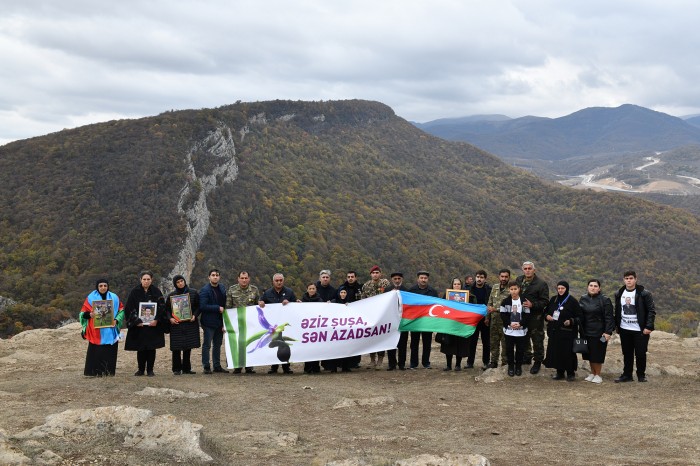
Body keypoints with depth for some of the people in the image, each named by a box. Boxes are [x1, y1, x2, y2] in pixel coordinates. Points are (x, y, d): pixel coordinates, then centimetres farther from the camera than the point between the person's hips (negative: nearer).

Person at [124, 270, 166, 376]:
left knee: (151, 348, 1)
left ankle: (150, 370, 9)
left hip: (153, 325, 0)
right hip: (139, 325, 0)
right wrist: (136, 321, -12)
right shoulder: (135, 292, 1)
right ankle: (141, 369, 14)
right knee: (140, 348, 2)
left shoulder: (156, 292, 3)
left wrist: (156, 320, -13)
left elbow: (161, 307, 0)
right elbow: (129, 308, -2)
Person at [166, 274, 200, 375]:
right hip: (176, 324, -1)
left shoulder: (193, 292, 4)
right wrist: (170, 318, -10)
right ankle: (176, 369, 7)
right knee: (176, 348, -2)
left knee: (188, 347, 4)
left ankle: (186, 368, 14)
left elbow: (198, 306, 7)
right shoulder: (171, 295, 4)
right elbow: (167, 309, 7)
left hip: (190, 323, 1)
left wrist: (194, 315, -9)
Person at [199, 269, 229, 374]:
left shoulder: (222, 288, 9)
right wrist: (218, 308, -18)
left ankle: (217, 366, 19)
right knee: (207, 345, 0)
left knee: (218, 344, 12)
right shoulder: (205, 290, -11)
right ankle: (206, 367, 6)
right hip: (209, 322, -6)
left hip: (219, 322, 6)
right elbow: (202, 306, -18)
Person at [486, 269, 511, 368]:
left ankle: (505, 362, 9)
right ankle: (493, 361, 21)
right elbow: (489, 303, 18)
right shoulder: (494, 288, 11)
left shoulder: (511, 290, -10)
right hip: (493, 320, 6)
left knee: (505, 342, 0)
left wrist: (496, 309, -17)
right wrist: (487, 317, 13)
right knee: (493, 341, 11)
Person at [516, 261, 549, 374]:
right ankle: (527, 357, 34)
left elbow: (545, 301, -11)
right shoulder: (519, 280, 6)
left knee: (537, 340, 0)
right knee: (524, 338, 18)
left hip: (535, 317, -6)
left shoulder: (541, 284, -11)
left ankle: (538, 362, 11)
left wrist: (532, 305, -23)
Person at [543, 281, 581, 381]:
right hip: (554, 331, 5)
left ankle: (570, 373, 10)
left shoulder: (572, 301, -5)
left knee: (568, 352, -3)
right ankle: (559, 372, 18)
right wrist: (547, 316, -1)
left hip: (567, 332, -5)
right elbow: (546, 312, 20)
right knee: (555, 352, 5)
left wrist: (571, 321, -23)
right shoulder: (553, 299, 10)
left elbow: (579, 317, -6)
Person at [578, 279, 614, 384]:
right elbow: (579, 315, 12)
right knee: (589, 353, 11)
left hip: (599, 332, -5)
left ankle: (598, 375, 14)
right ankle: (592, 373, 25)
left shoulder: (605, 300, -8)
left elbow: (609, 317, -10)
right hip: (586, 332, 5)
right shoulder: (583, 299, 7)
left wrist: (608, 332, -16)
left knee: (597, 354, 0)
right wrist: (580, 330, 8)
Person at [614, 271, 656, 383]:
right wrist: (617, 326, 11)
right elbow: (617, 311, 15)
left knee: (641, 353, 2)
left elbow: (652, 310, -8)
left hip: (640, 330, -4)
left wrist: (648, 327, -14)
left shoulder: (644, 293, -8)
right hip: (624, 329, 4)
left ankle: (641, 375, 16)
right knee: (627, 354, 10)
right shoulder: (619, 294, 7)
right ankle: (627, 375, 18)